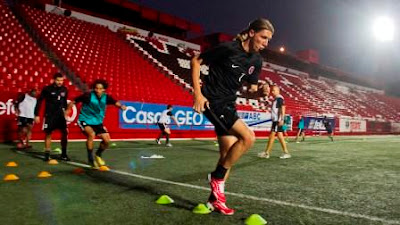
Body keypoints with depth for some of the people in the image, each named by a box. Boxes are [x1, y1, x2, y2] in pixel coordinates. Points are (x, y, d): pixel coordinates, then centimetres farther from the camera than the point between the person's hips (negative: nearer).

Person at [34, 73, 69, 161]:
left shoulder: (64, 90, 4)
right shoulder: (47, 89, -6)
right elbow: (39, 101, -3)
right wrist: (36, 115, -5)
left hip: (60, 115, 4)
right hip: (50, 115, -3)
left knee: (65, 133, 0)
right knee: (48, 133, -1)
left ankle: (63, 154, 11)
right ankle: (47, 154, 9)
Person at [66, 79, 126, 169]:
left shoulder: (106, 97, -9)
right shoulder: (88, 95, -20)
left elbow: (115, 102, -12)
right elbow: (74, 101, -11)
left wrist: (121, 106, -33)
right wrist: (68, 110, -18)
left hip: (97, 121, 5)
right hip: (85, 120, -5)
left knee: (106, 140, -2)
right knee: (91, 134, -32)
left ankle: (98, 155, 29)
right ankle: (90, 159, -15)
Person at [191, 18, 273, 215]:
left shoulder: (257, 61, 6)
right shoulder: (228, 48, -14)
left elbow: (250, 89, 14)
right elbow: (196, 61, -7)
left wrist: (261, 90, -11)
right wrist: (198, 93, -15)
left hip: (228, 105, 8)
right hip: (212, 101, -8)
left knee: (228, 153, 7)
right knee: (248, 136, -21)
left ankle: (215, 200, 21)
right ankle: (217, 176, -3)